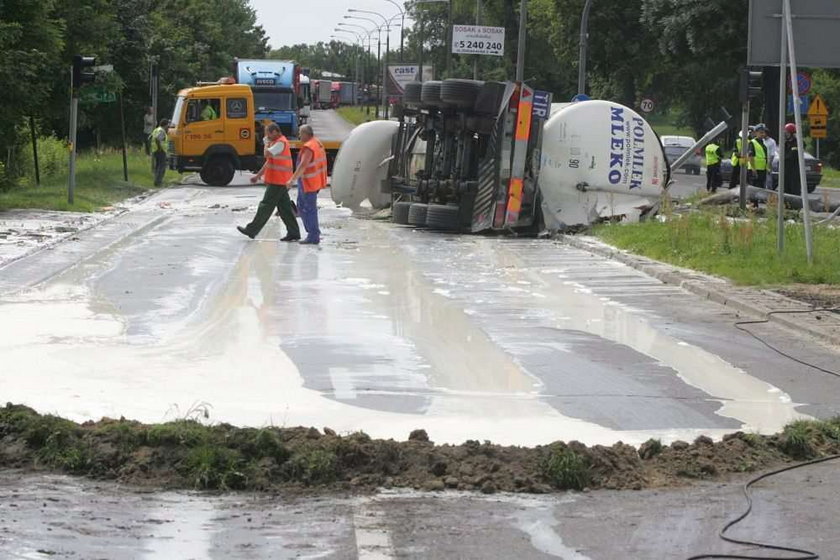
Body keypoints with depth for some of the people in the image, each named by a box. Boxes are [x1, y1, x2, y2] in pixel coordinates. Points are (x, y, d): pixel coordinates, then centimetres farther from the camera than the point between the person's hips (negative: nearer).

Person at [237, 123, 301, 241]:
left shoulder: (281, 143, -14)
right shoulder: (277, 142, 19)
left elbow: (267, 154, -24)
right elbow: (269, 161, 24)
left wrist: (267, 144, -5)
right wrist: (258, 175, 23)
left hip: (277, 182, -10)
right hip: (280, 182, 10)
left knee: (266, 206, -5)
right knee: (284, 207, 9)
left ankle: (251, 230, -3)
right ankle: (293, 233, 8)